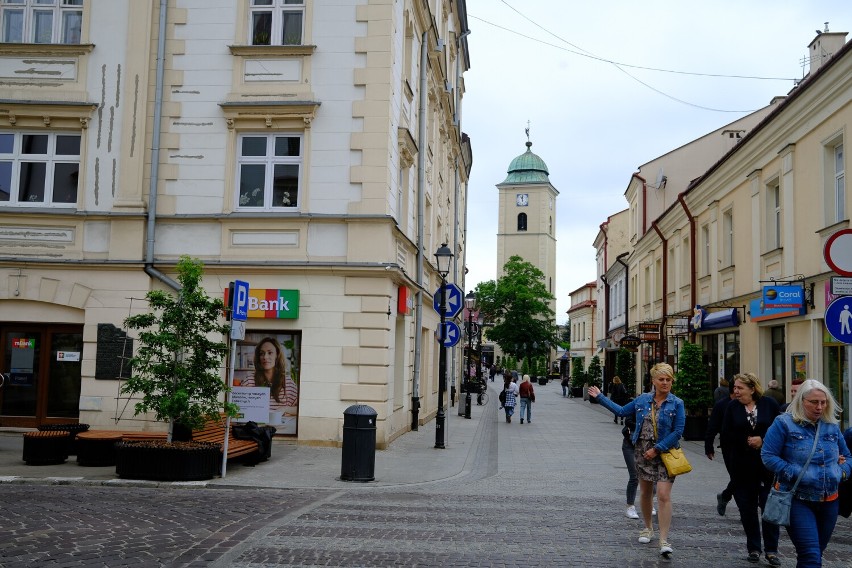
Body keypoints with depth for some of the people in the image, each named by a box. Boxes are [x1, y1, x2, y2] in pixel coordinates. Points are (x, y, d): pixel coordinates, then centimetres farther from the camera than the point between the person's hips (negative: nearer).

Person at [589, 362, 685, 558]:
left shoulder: (676, 404, -7)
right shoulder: (643, 399, 4)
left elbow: (677, 432, -11)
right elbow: (621, 411, 17)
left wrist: (657, 449, -14)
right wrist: (600, 397, 19)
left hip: (665, 452, -4)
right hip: (643, 451, 4)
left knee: (664, 495, -12)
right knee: (645, 492, 14)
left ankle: (664, 540, -9)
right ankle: (648, 528, 35)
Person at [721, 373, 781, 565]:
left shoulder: (769, 404, -2)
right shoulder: (732, 407, 1)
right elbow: (726, 437, -1)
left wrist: (762, 439, -13)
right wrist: (747, 441, -12)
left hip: (767, 464, -1)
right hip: (742, 467, 2)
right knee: (747, 508, 7)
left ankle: (771, 550, 9)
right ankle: (753, 548, 21)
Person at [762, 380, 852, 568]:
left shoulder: (832, 426, 9)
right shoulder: (784, 423, -8)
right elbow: (768, 456, -10)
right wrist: (795, 474, -19)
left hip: (829, 501, 6)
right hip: (797, 500, -6)